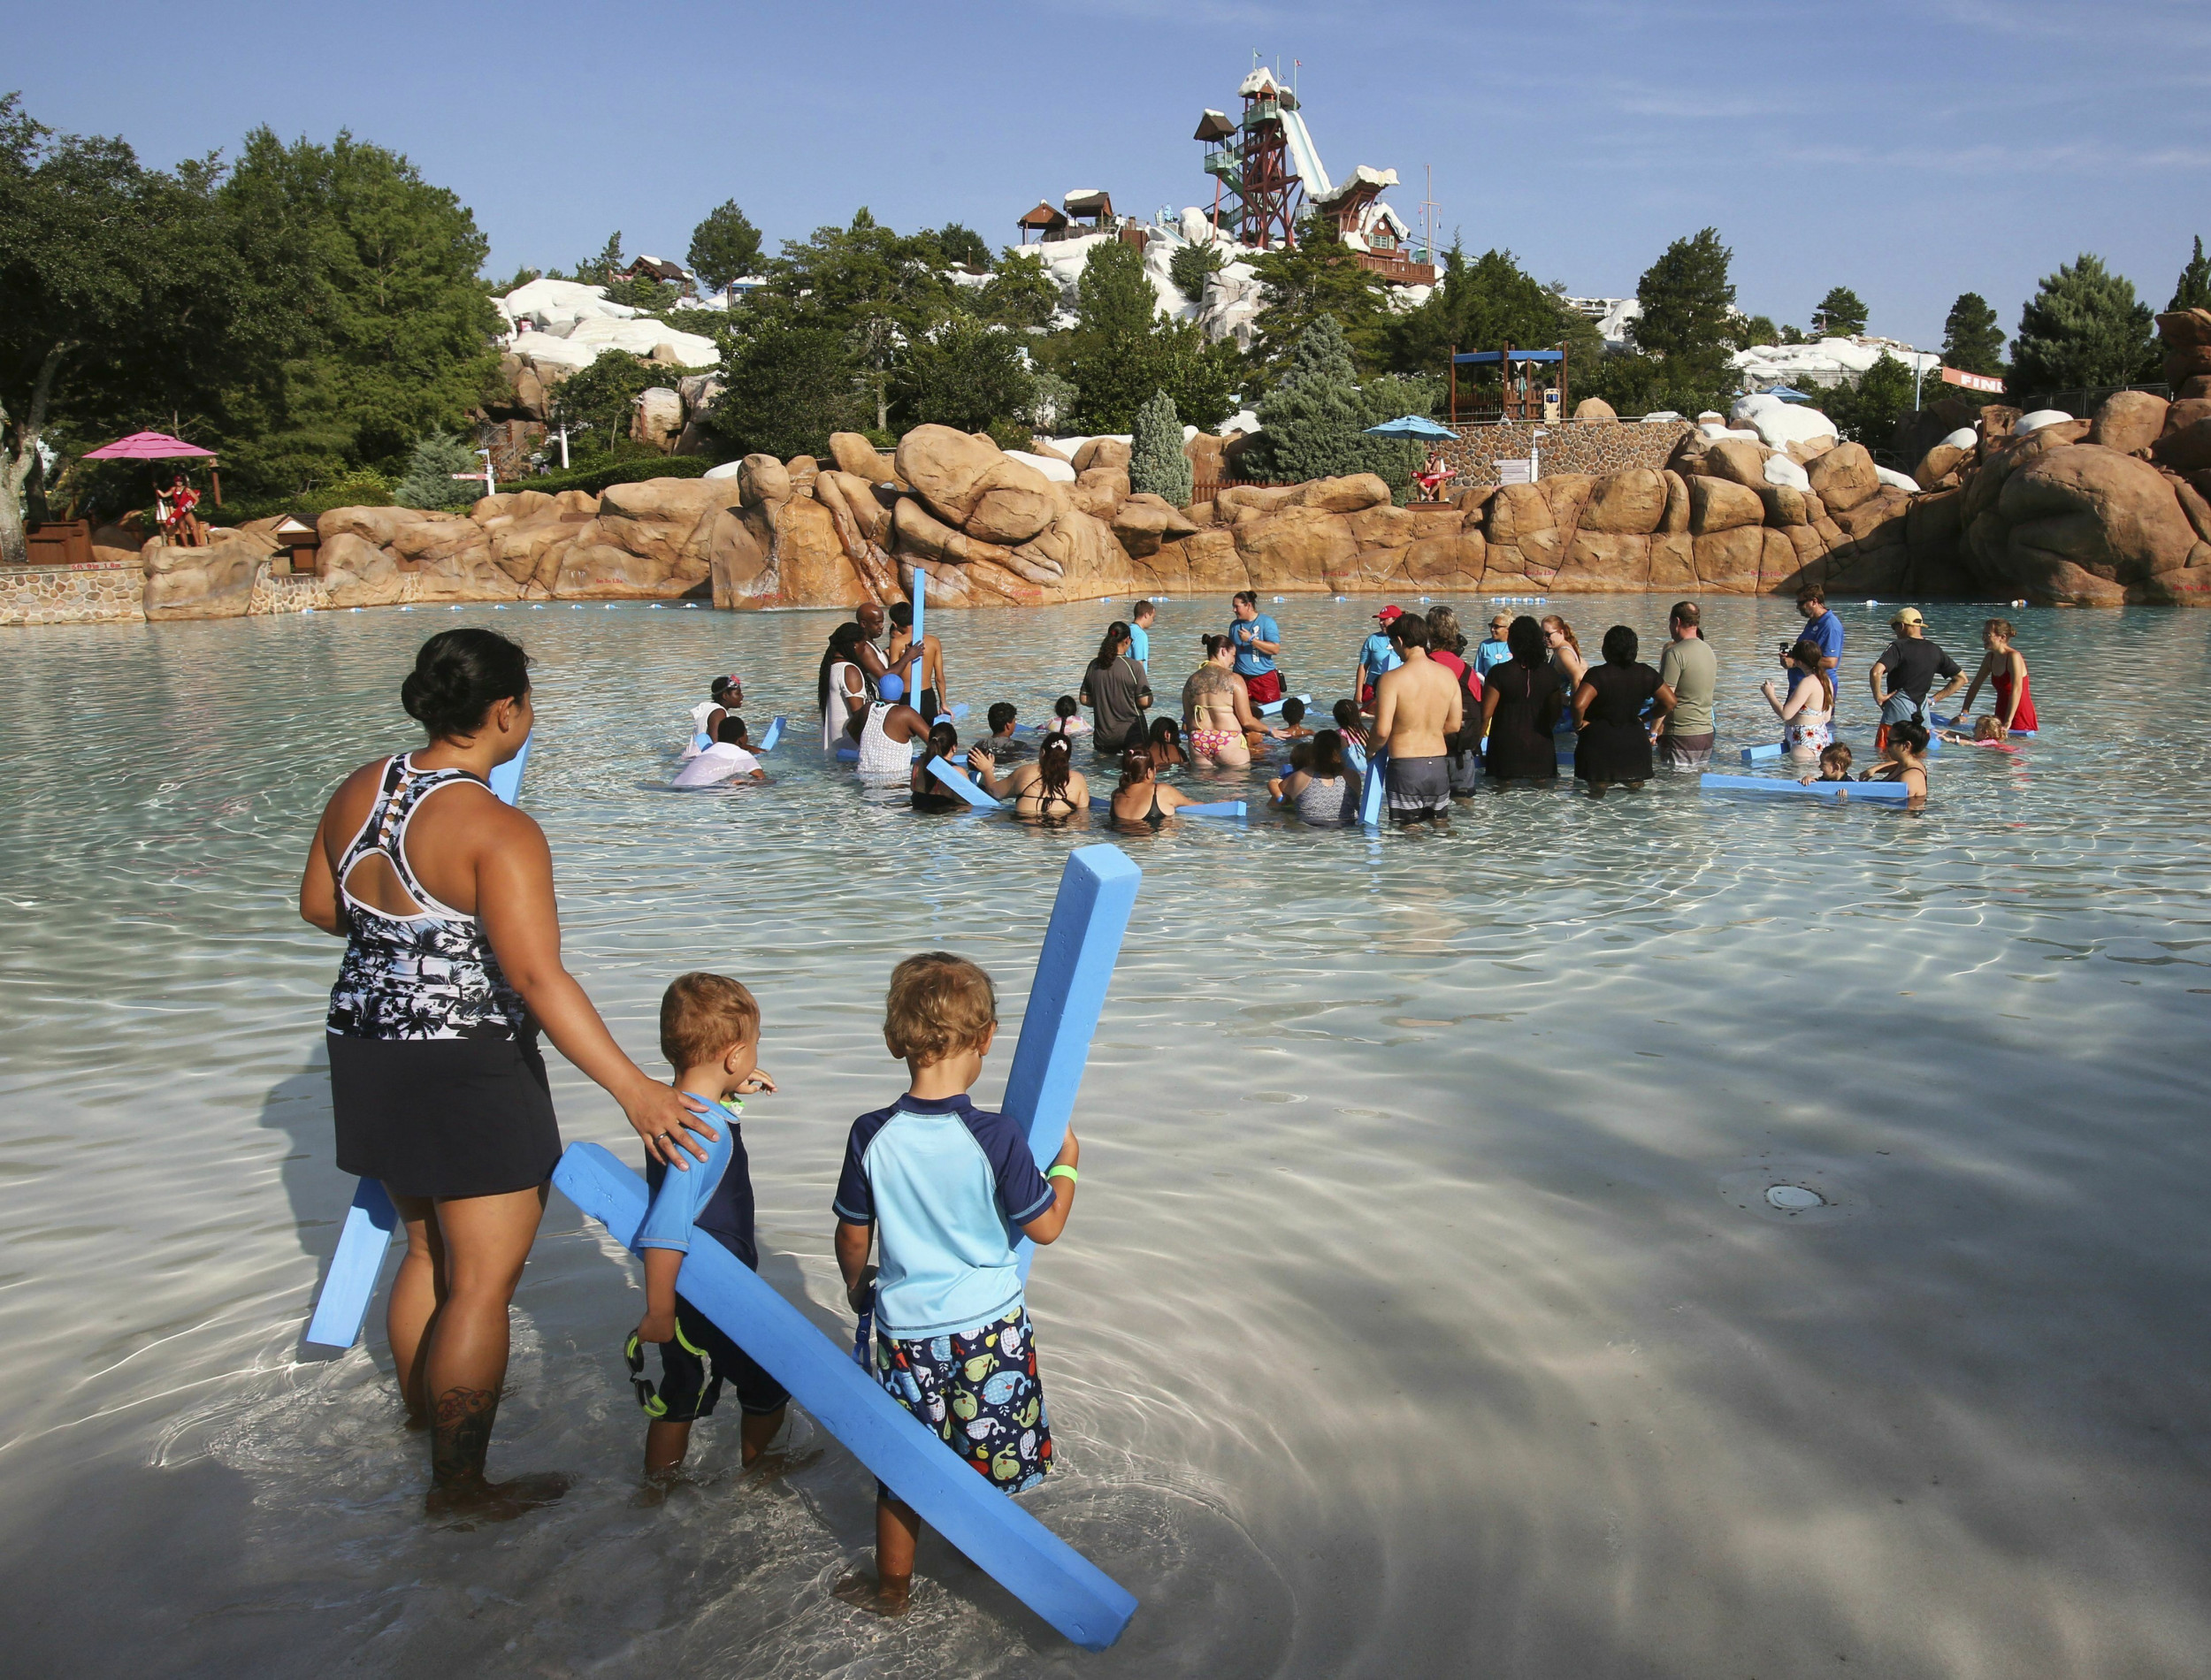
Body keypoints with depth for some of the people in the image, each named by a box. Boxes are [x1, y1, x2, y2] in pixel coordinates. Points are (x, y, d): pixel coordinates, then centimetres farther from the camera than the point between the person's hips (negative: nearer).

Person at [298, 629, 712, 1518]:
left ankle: (419, 1403, 47)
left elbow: (319, 906, 14)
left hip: (367, 1050, 8)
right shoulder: (498, 830, -23)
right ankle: (459, 1484, 16)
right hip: (469, 1072, -8)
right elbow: (537, 977, -29)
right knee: (484, 1279, 5)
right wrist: (634, 1089, -29)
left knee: (429, 1246, 28)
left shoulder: (359, 789, 1)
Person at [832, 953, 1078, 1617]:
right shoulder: (997, 1137, -21)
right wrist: (1066, 1164, 8)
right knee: (992, 1459, 18)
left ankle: (892, 1588, 34)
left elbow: (852, 1235, -1)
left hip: (906, 1328, 2)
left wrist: (856, 1282, 20)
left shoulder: (872, 1137, -14)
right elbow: (1045, 1227, -9)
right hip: (990, 1325, -1)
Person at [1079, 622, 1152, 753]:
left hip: (1102, 736, 4)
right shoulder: (1133, 667, -12)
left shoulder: (1094, 666, 2)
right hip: (1131, 734, -4)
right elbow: (1145, 702, -12)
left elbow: (1085, 700, 8)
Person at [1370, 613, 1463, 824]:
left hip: (1405, 767, -5)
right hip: (1439, 766, 5)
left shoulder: (1392, 679, -14)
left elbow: (1382, 730, -17)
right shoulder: (1448, 675, 2)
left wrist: (1371, 751, 3)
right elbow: (1454, 725, 9)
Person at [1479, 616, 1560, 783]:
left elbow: (1486, 713, -10)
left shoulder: (1499, 672, -11)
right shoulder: (1548, 673, 0)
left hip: (1506, 746, -3)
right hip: (1540, 747, 3)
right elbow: (1555, 713, 7)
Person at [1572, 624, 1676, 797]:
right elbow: (1670, 702, 5)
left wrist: (1578, 724, -10)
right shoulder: (1646, 674, 1)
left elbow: (1579, 704, -29)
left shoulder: (1597, 674, -15)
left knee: (1596, 794, 4)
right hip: (1635, 744, 4)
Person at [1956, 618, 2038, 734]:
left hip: (2021, 719, -7)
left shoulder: (2013, 657, -17)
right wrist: (1963, 714, 3)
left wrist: (2008, 722, -33)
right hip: (2001, 716, 7)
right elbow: (1975, 686, 12)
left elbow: (2017, 690, -27)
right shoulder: (1990, 658, 6)